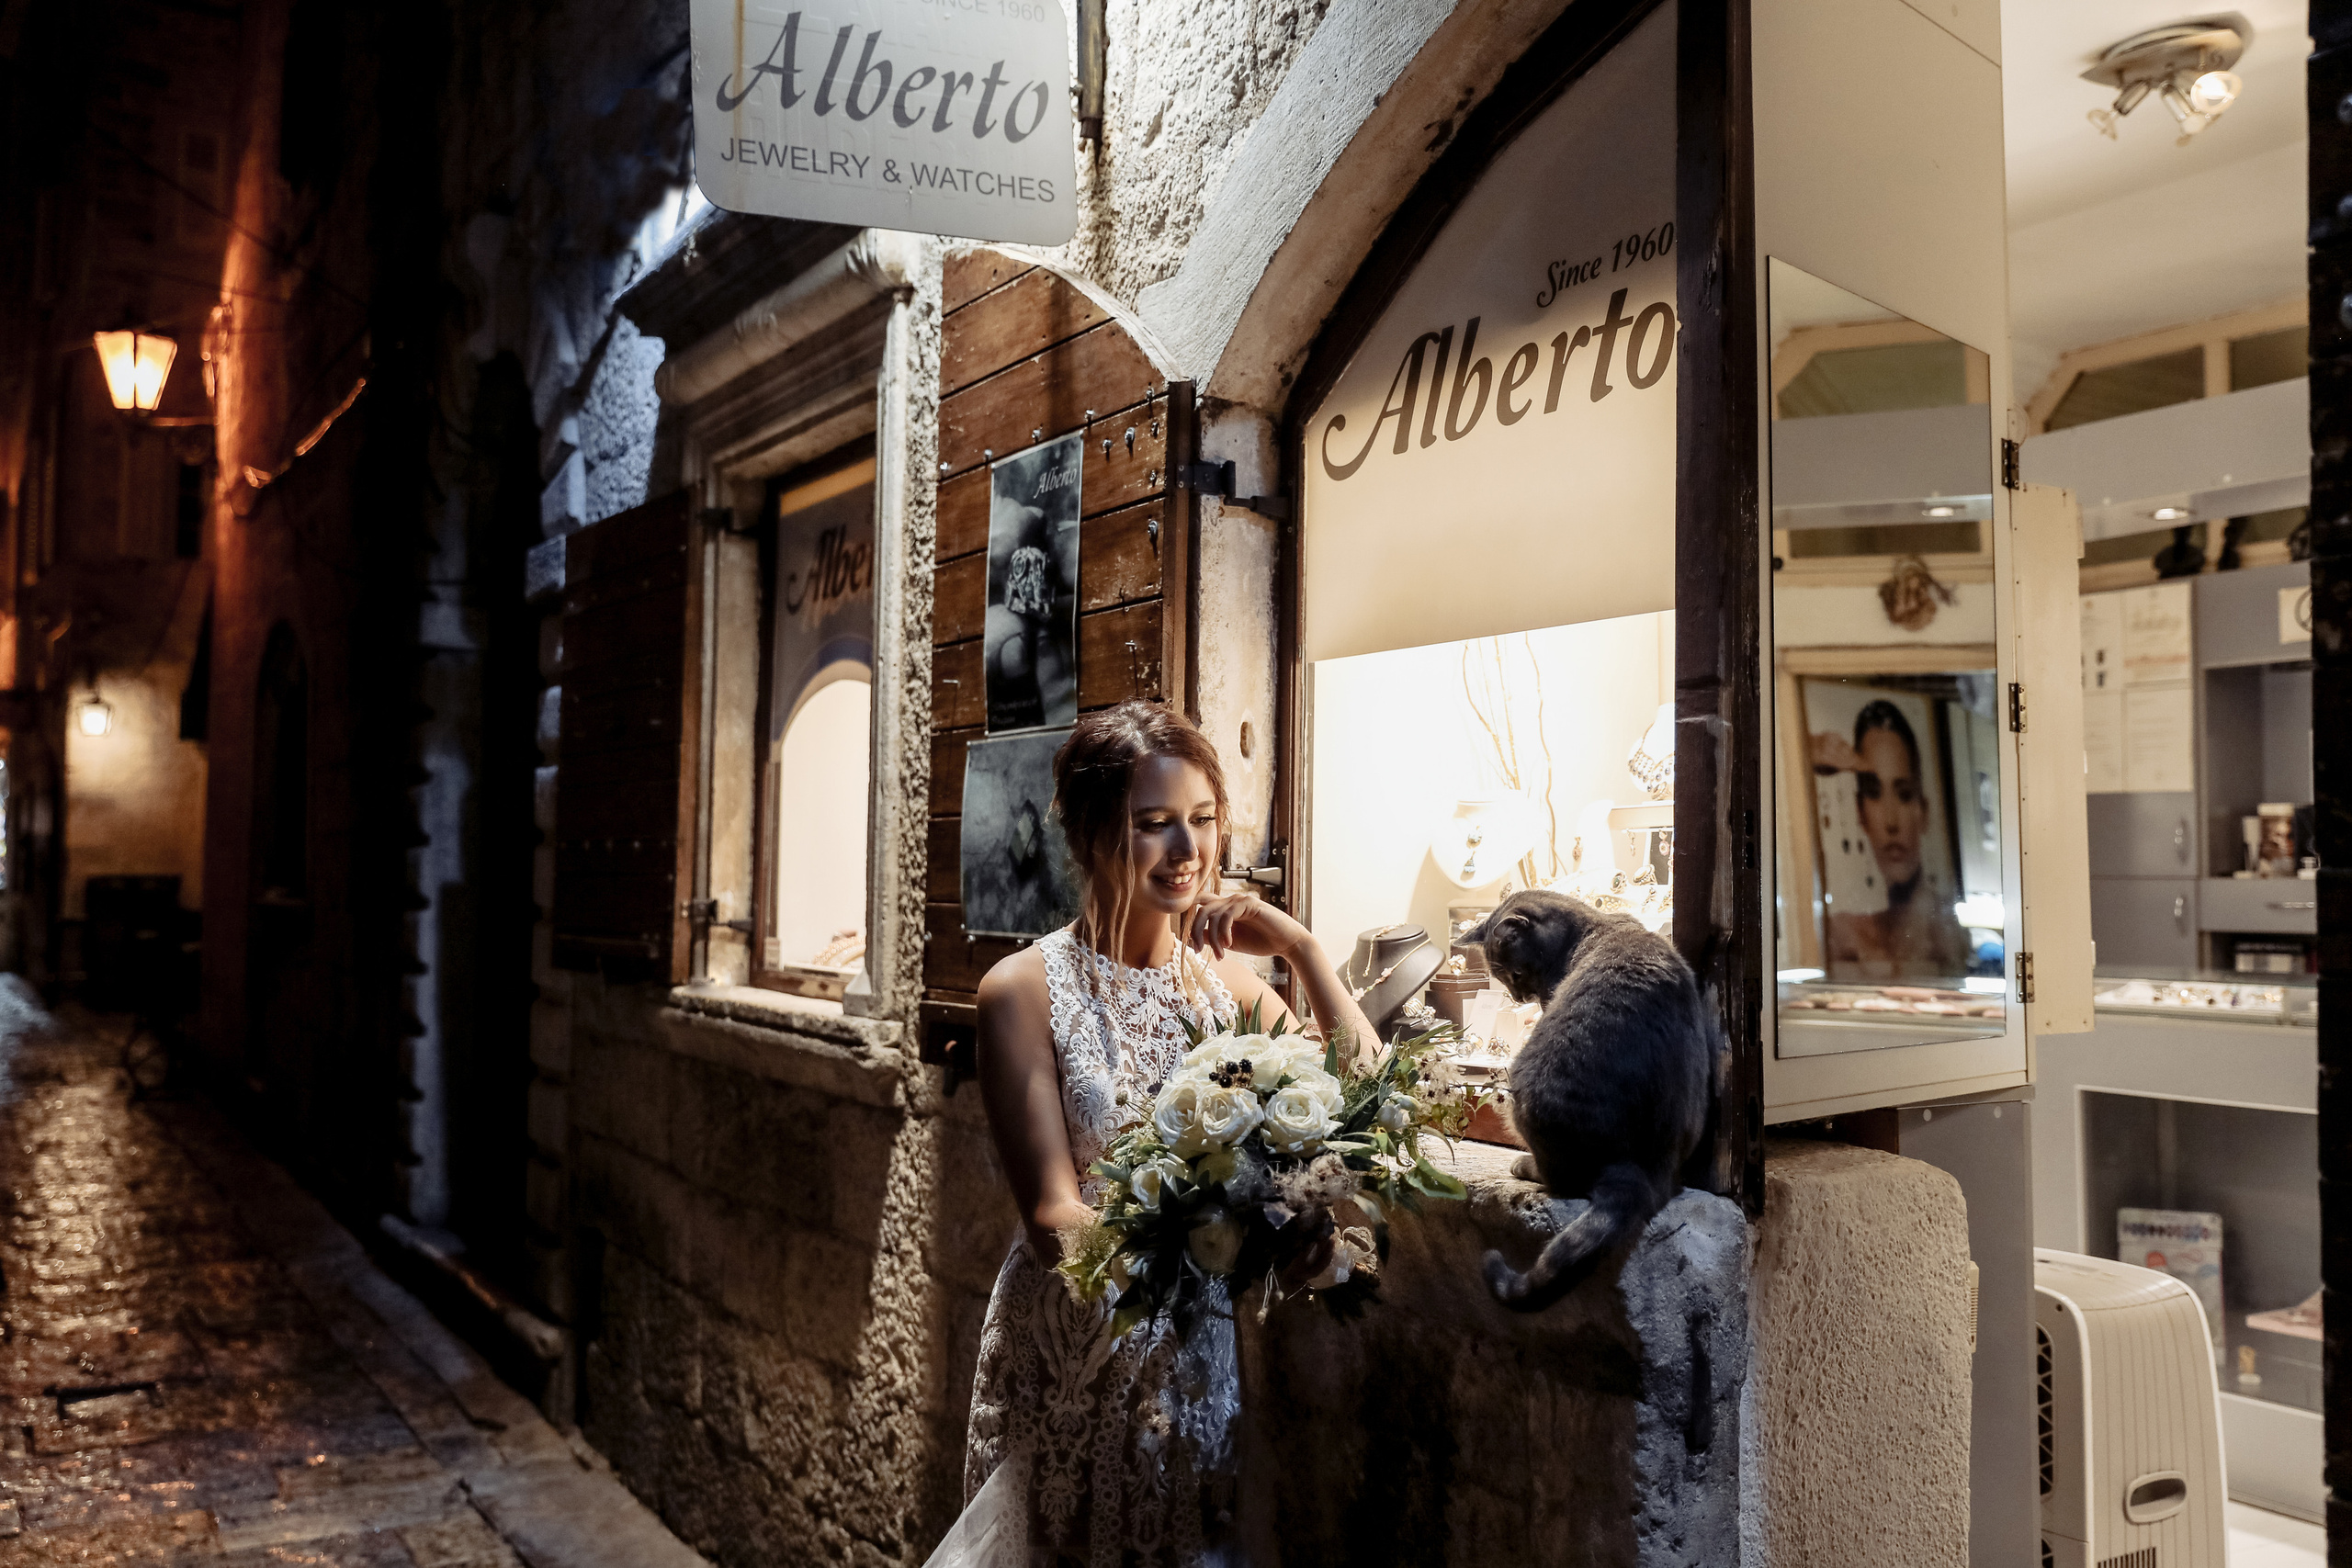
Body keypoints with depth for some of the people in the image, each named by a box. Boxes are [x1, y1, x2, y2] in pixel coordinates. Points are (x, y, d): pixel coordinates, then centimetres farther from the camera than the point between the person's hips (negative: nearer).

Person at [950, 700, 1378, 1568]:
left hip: (1210, 1359, 4)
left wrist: (1302, 948, -12)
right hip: (1077, 1357, -3)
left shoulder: (1224, 974, 1)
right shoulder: (1027, 990, -12)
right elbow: (1052, 1219, -17)